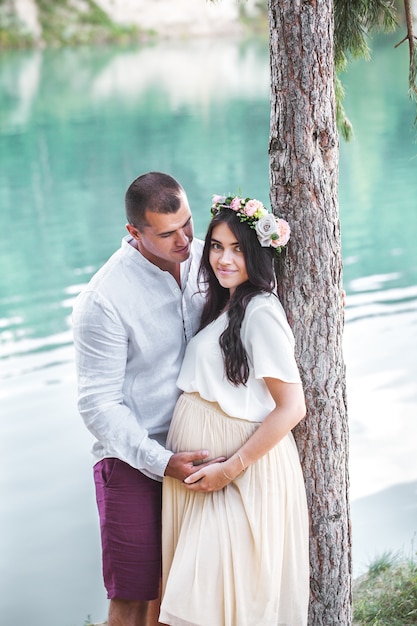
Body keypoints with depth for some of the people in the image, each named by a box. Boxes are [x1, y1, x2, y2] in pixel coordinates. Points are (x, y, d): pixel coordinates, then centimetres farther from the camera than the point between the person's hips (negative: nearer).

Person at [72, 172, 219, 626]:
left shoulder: (202, 257, -3)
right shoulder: (103, 300, -20)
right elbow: (98, 404, -17)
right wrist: (161, 462, -21)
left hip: (191, 449, 5)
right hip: (132, 462, -5)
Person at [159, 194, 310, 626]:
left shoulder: (260, 312, -15)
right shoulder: (221, 303, 12)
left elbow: (291, 407, -19)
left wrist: (232, 467, -18)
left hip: (243, 460, -9)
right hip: (198, 454, 9)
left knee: (229, 584, -3)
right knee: (203, 578, 14)